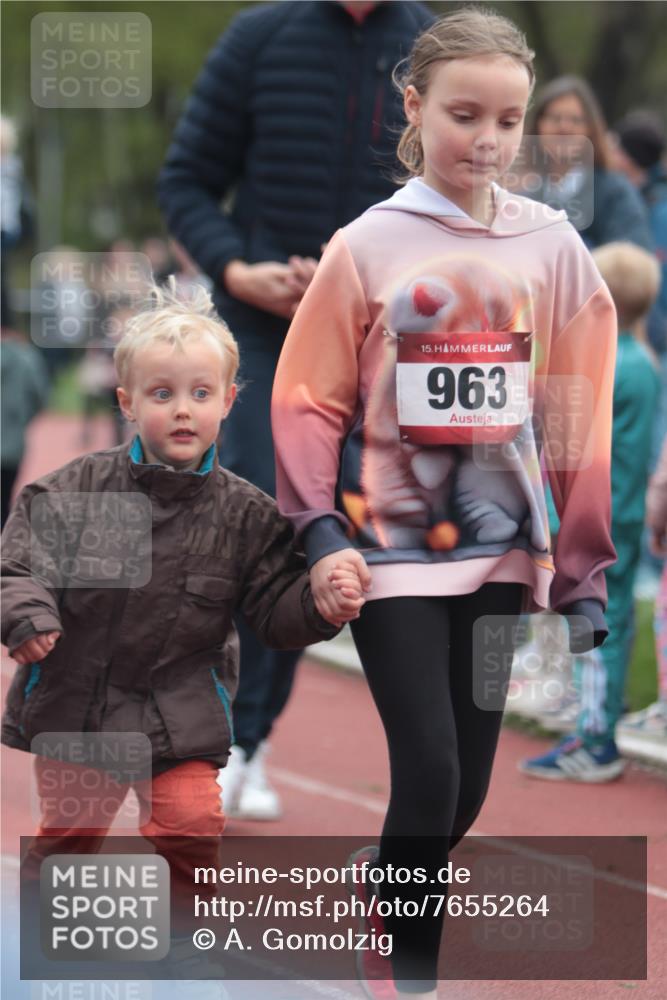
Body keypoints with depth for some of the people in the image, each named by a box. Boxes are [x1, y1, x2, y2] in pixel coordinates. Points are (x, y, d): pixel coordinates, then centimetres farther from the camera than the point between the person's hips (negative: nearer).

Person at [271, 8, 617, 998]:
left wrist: (586, 573, 1)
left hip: (500, 549, 3)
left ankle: (381, 889, 36)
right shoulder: (367, 245, -4)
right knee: (432, 776, -10)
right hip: (390, 546, -3)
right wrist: (321, 529, -13)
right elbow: (309, 398, -2)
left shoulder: (552, 246, 1)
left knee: (466, 789, 9)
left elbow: (581, 415, 3)